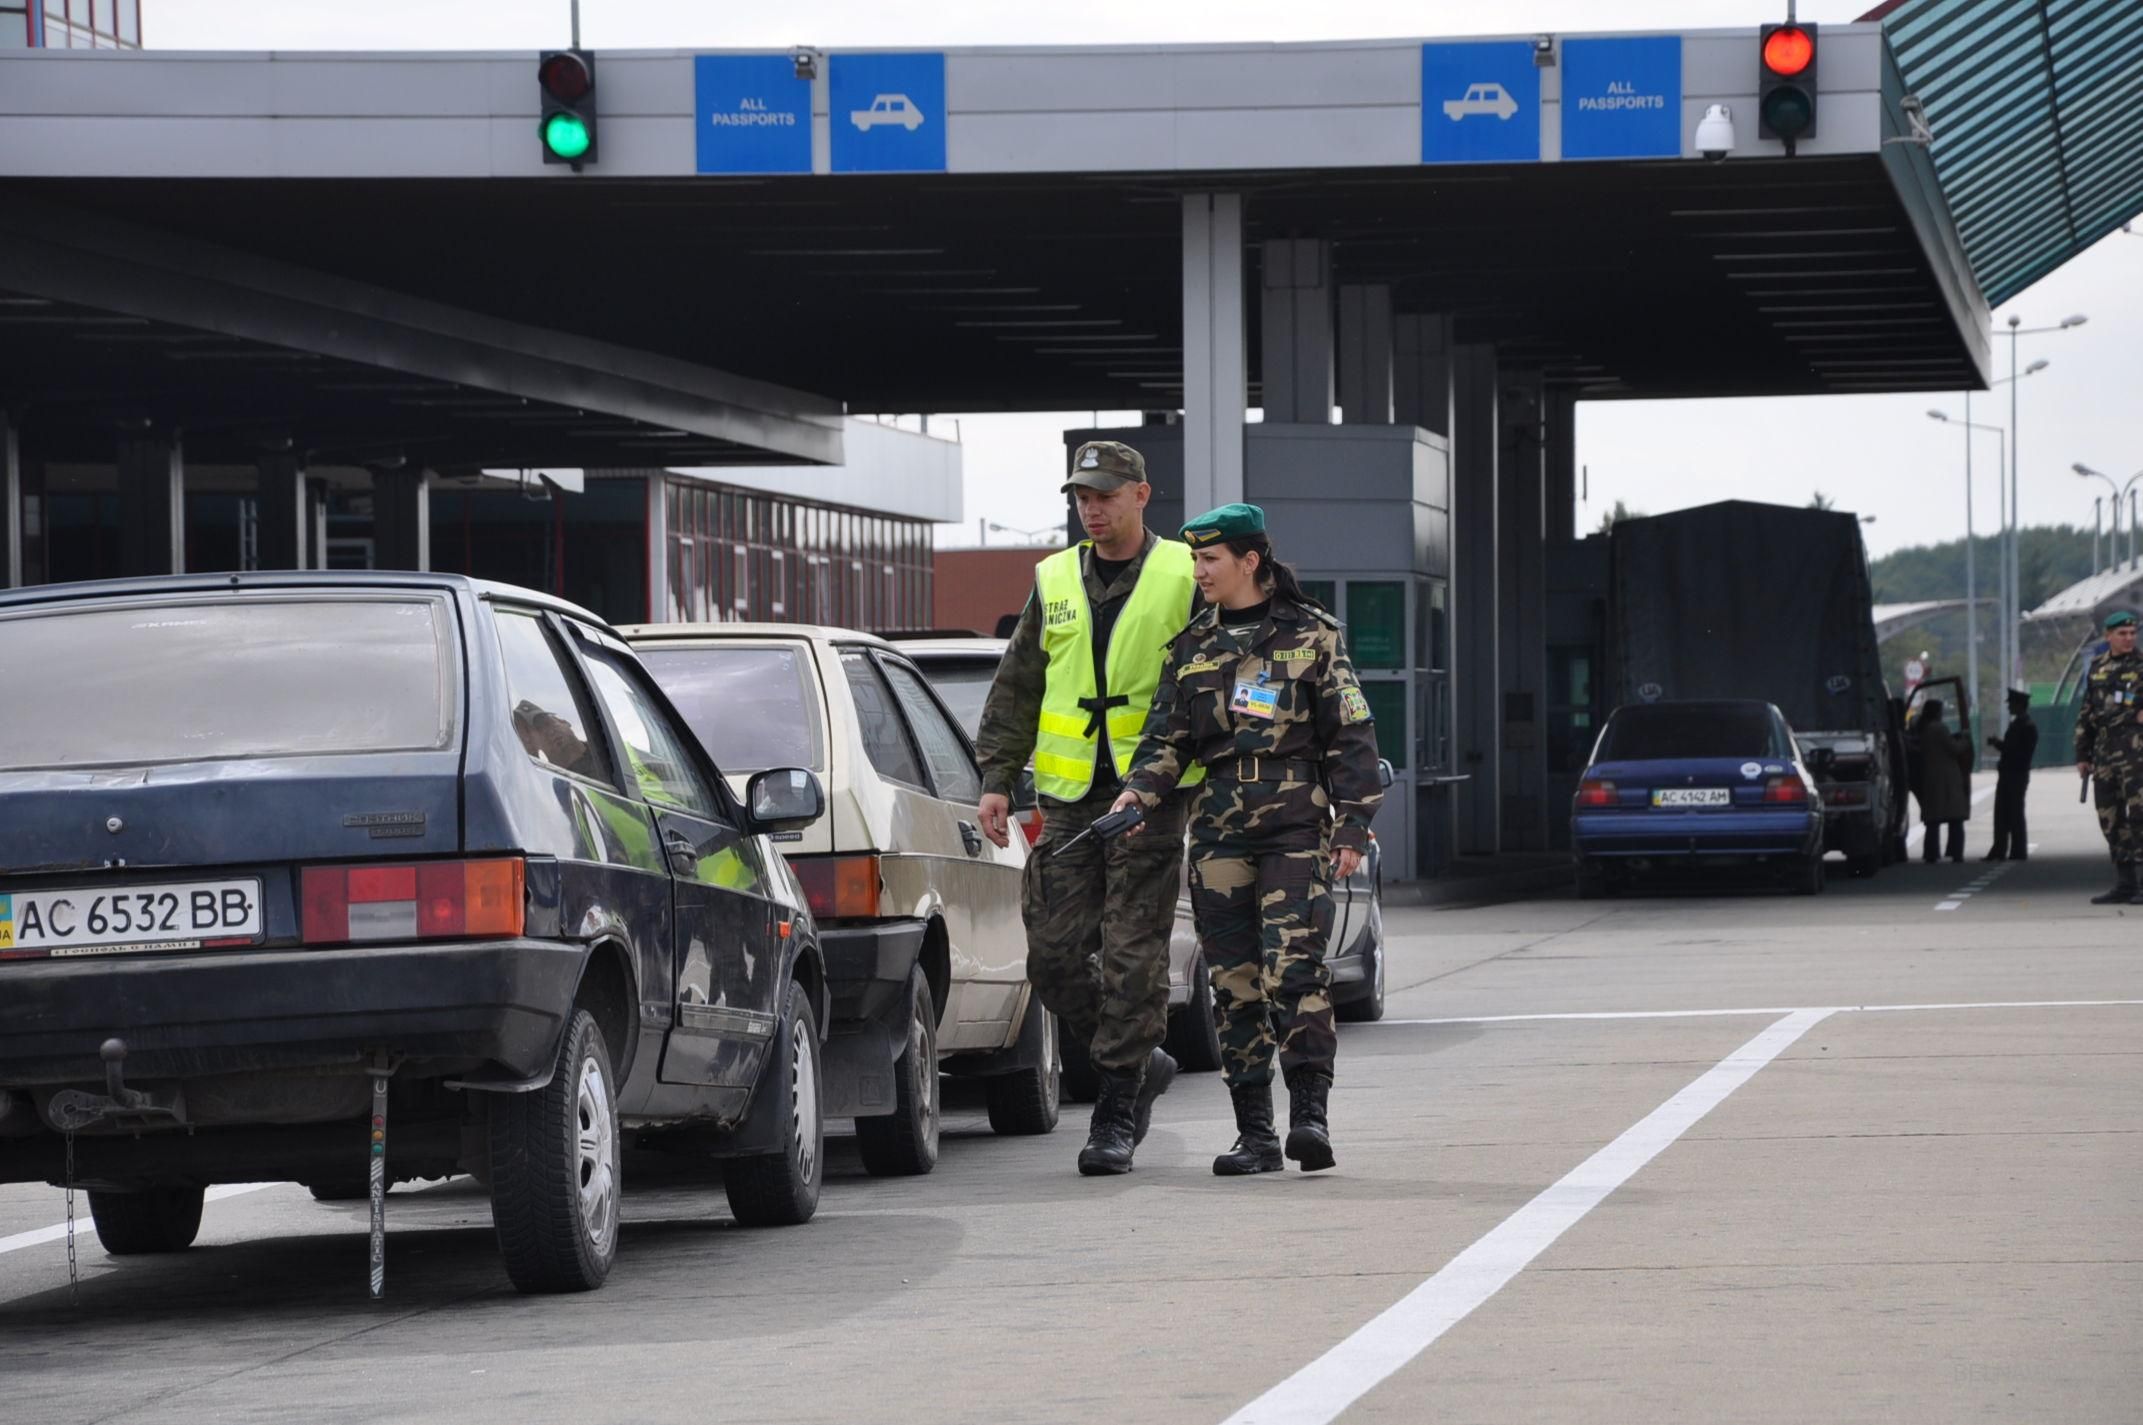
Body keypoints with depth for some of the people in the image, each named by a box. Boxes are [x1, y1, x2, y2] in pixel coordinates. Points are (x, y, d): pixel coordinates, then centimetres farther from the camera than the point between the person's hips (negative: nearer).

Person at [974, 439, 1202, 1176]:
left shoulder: (1184, 578, 0)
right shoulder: (1056, 581, 13)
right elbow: (1016, 688, 16)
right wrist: (997, 778, 7)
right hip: (1070, 797, 5)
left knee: (1132, 957, -7)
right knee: (1054, 954, 0)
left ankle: (1116, 1115, -2)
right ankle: (1140, 1062, 21)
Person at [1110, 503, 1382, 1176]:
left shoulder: (1311, 635, 4)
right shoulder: (1193, 646, 15)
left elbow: (1350, 735, 4)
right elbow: (1167, 737, 14)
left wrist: (1353, 825, -3)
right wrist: (1139, 791, -5)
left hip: (1296, 824, -4)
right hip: (1218, 830, 4)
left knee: (1294, 966, -17)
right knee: (1234, 982, 2)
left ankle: (1309, 1112, -15)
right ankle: (1255, 1132, 6)